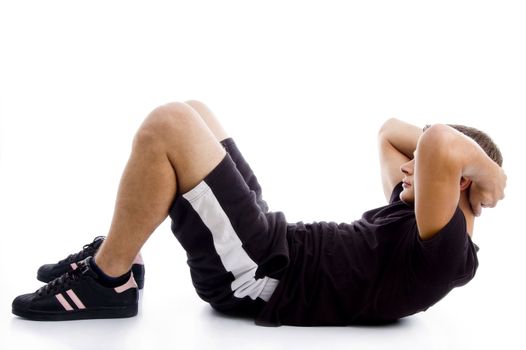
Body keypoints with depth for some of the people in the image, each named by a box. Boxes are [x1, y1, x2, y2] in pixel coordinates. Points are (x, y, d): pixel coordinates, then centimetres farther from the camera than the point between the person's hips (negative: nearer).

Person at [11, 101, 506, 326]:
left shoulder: (444, 256, -16)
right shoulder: (413, 217, 14)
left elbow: (440, 148, -35)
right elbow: (390, 132, 27)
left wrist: (489, 174, -17)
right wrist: (429, 156, 10)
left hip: (256, 275, -10)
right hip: (273, 242, 10)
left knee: (167, 126, -21)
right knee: (190, 113, 15)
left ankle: (107, 281, -6)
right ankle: (116, 254, 15)